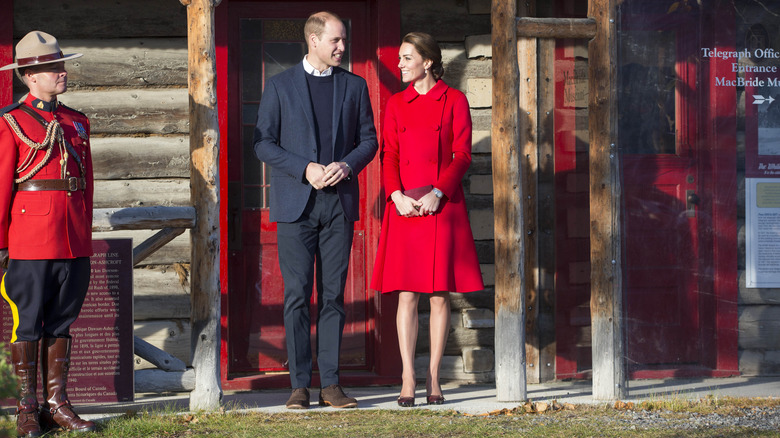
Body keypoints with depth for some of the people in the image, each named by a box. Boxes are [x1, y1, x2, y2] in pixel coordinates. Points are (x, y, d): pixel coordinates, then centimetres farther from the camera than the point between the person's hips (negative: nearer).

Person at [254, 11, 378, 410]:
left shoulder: (354, 86, 11)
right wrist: (305, 169, -12)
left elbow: (369, 139, 12)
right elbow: (263, 142, 1)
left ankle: (330, 384, 5)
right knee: (297, 295, -4)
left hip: (339, 202, 2)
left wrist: (347, 165, -8)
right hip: (296, 202, -2)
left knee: (333, 294, 2)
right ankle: (299, 385, -1)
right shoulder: (280, 86, 4)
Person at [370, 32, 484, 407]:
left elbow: (462, 155, -1)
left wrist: (438, 192, -15)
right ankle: (408, 380, -3)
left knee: (440, 293, 0)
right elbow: (389, 155, 7)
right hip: (405, 207, 2)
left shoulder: (454, 101, 4)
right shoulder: (396, 104, 12)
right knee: (407, 294, -2)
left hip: (443, 206, -2)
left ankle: (433, 379, 6)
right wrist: (397, 195, -10)